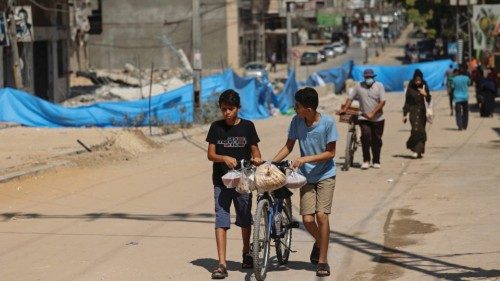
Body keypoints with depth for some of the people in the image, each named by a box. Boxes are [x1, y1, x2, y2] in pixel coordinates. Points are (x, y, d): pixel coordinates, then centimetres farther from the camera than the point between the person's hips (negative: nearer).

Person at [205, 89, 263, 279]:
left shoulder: (247, 126, 1)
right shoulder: (216, 127, 2)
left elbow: (254, 149, 5)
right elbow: (210, 154, -1)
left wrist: (256, 158, -18)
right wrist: (224, 158, -21)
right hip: (221, 181, 0)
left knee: (245, 219, 12)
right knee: (221, 220, -8)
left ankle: (246, 252, 37)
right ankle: (222, 264, -12)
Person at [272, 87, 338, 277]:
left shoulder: (327, 123, -17)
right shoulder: (296, 121, -7)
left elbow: (330, 153, -12)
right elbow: (288, 147, 3)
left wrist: (306, 159, -23)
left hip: (325, 175, -3)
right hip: (307, 176, 3)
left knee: (321, 215, -15)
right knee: (307, 219, -7)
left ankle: (323, 260, -2)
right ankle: (319, 242, 27)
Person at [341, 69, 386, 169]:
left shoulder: (379, 86, -1)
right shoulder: (359, 86, 2)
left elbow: (382, 101, -7)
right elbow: (350, 98, 6)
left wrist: (372, 113, -16)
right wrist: (345, 109, -8)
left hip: (378, 119, 1)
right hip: (364, 118, -1)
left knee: (376, 140, 6)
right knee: (366, 135, -20)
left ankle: (376, 161, 21)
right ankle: (366, 160, -10)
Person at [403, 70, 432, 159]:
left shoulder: (424, 87, 2)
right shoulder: (410, 88, -3)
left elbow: (428, 100, 3)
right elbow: (407, 101, 1)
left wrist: (425, 94, -19)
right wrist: (404, 115, 1)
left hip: (422, 111, 3)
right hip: (413, 111, -3)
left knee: (421, 131, 4)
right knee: (416, 129, -18)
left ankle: (418, 151, 16)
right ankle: (416, 150, -16)